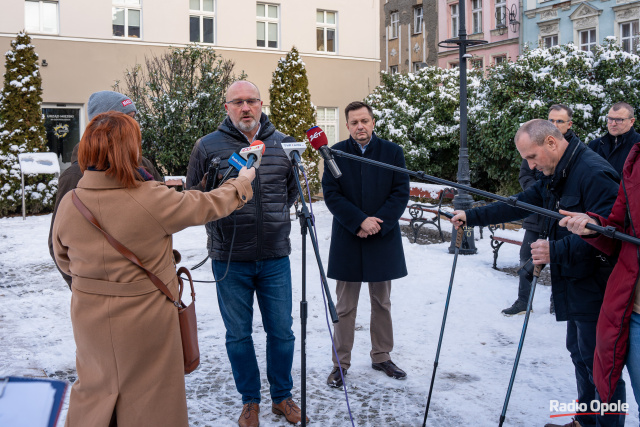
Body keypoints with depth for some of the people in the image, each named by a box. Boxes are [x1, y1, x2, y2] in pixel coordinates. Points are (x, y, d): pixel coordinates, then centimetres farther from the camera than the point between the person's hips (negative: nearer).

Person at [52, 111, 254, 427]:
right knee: (148, 400, 15)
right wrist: (242, 182, 11)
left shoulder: (68, 205, -10)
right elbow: (207, 206, -7)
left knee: (94, 389, 24)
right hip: (144, 321, -4)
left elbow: (65, 262, 5)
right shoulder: (152, 199, -22)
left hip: (89, 319, 4)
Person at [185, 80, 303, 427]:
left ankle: (282, 397, 32)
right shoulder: (208, 146, -3)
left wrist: (276, 215, 9)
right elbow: (192, 196, 7)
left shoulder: (282, 143, 4)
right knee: (239, 334, 11)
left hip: (275, 257, 2)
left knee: (281, 331, 10)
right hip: (229, 258, -1)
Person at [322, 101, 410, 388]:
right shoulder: (336, 153, 0)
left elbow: (401, 193, -2)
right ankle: (340, 363, 16)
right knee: (344, 307, 5)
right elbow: (331, 194, -5)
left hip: (383, 239, 1)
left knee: (382, 304, 13)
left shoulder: (392, 152, 1)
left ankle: (381, 357, 28)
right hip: (347, 241, -1)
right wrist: (359, 221, -16)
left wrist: (378, 224, -13)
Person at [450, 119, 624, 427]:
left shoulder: (594, 173, -20)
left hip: (596, 288, -10)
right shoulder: (556, 176, 12)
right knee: (579, 354, 18)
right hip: (575, 286, 10)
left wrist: (556, 251, -29)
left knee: (598, 364, 0)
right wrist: (471, 217, 14)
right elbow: (518, 205, 16)